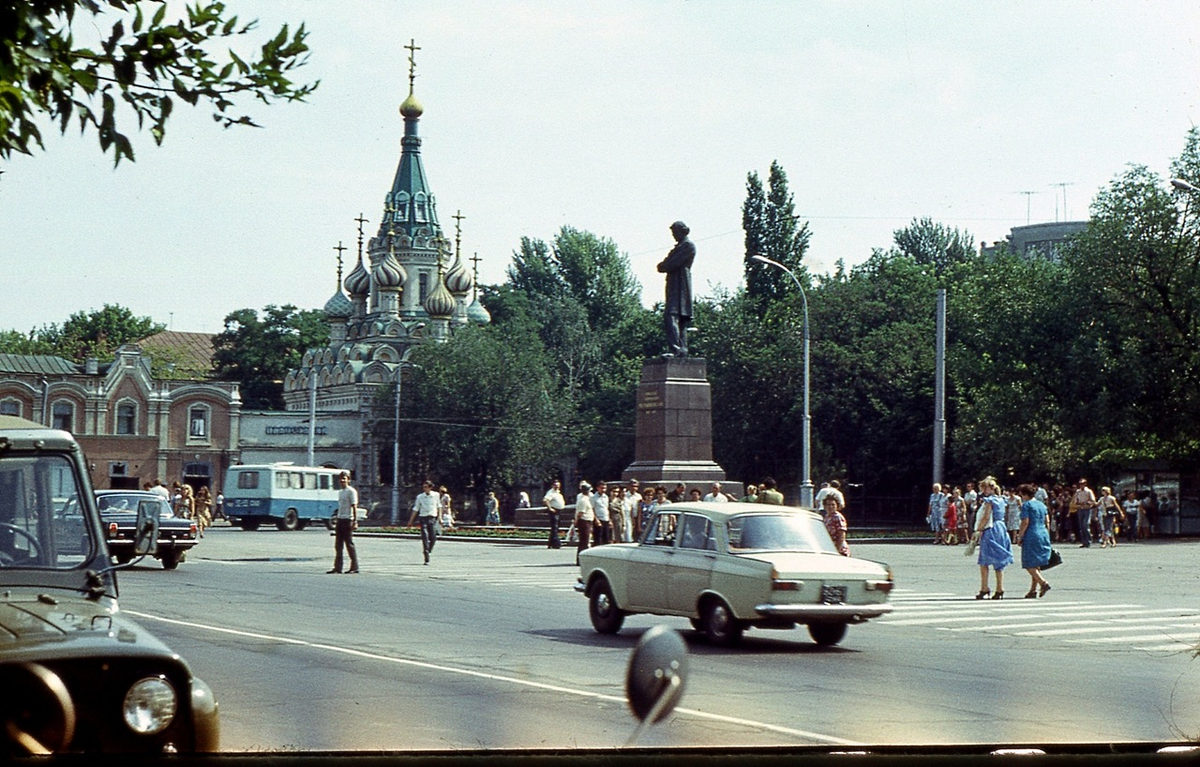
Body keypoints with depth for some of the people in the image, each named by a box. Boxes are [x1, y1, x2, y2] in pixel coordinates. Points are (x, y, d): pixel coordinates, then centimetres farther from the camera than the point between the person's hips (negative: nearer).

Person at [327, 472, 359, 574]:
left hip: (348, 520, -8)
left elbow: (354, 507, -11)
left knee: (349, 544, -6)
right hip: (340, 519, 8)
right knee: (338, 545, 5)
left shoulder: (351, 491, -7)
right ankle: (337, 567, 6)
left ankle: (354, 567, -1)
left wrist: (355, 521, -16)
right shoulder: (340, 492, 18)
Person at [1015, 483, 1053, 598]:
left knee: (1029, 565, -4)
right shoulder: (1042, 505, 14)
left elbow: (1025, 522, -13)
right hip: (1043, 535, 8)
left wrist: (1020, 537, -7)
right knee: (1036, 565, 11)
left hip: (1031, 536, -8)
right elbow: (1047, 522, 14)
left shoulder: (1026, 505, -7)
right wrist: (1046, 536, 19)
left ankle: (1043, 582, -19)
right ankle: (1033, 590, 10)